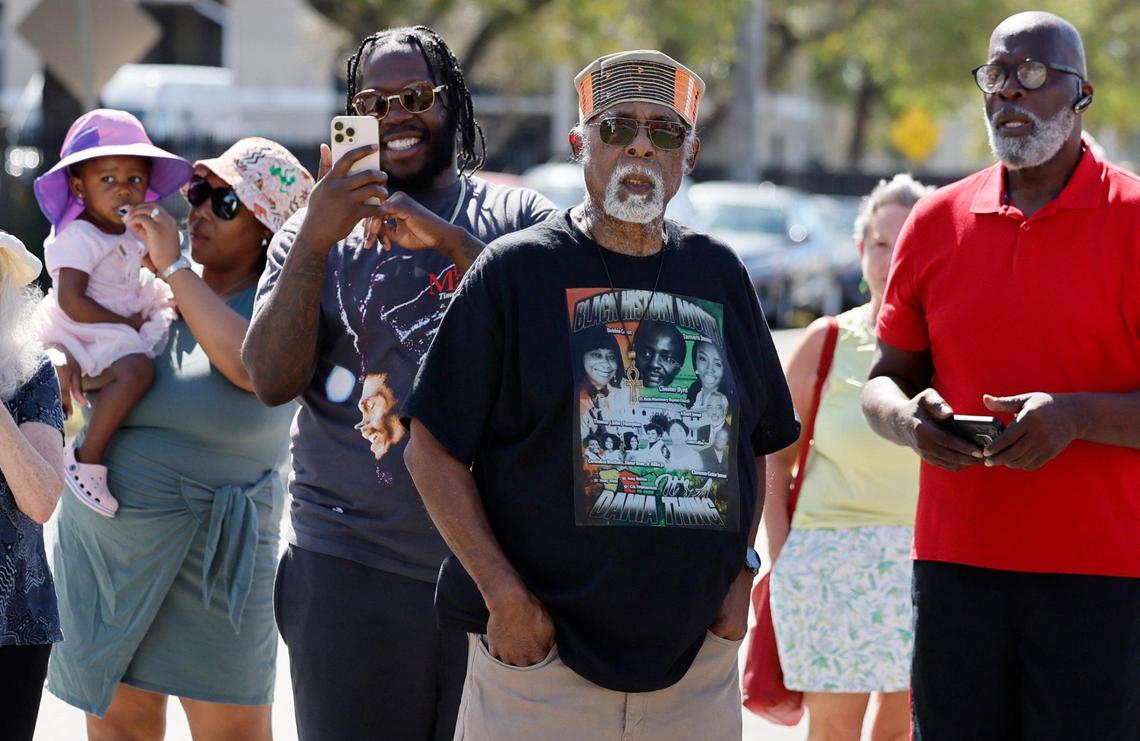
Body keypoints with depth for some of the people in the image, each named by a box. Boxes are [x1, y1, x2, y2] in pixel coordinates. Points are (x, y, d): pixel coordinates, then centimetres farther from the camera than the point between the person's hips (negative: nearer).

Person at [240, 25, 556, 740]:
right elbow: (273, 381, -3)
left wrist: (451, 240, -17)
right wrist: (315, 241, -14)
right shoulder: (317, 230, 8)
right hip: (353, 569, 0)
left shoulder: (520, 217, 6)